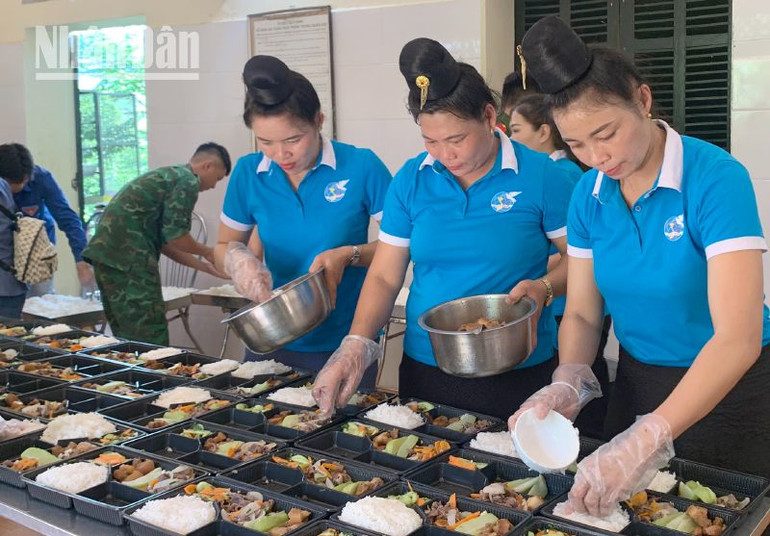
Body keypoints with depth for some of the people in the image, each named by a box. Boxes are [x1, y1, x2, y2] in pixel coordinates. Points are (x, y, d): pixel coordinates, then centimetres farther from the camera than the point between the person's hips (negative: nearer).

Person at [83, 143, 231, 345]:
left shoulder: (167, 175, 25)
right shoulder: (188, 182, -5)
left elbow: (164, 241, 25)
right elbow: (175, 236, -10)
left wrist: (204, 266, 24)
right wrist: (207, 252, 8)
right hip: (128, 257, -10)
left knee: (124, 332, 15)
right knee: (150, 337, -6)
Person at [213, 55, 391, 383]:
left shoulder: (360, 166, -11)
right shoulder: (248, 172, -2)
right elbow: (224, 246, 10)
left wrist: (350, 255, -22)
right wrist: (237, 258, -13)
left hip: (344, 345, -3)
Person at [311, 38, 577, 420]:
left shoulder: (540, 176, -8)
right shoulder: (411, 180, 0)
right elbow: (384, 277, 1)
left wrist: (544, 287, -20)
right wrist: (357, 344, -13)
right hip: (424, 370, 3)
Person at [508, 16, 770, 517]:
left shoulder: (716, 178, -24)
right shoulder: (590, 195, -6)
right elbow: (582, 312, -1)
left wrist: (649, 438, -42)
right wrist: (570, 382, -23)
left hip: (727, 393, -5)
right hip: (637, 383, 5)